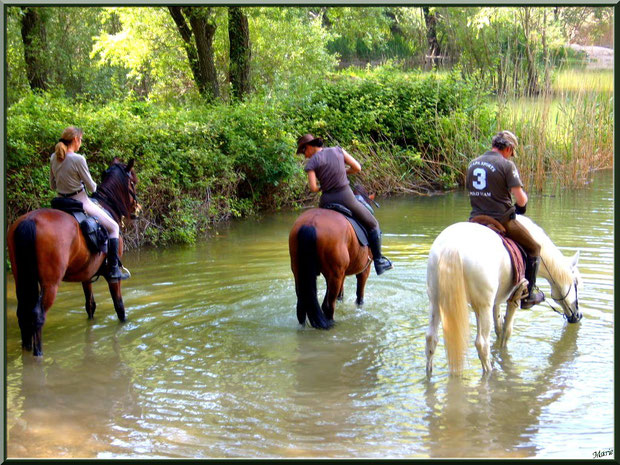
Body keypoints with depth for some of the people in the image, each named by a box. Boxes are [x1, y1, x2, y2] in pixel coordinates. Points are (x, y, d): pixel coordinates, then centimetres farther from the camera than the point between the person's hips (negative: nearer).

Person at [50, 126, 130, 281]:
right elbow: (91, 186, -13)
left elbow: (53, 185, 10)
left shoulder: (53, 158, 0)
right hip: (80, 203, -8)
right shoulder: (78, 159, -22)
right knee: (113, 227, 9)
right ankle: (113, 269, 6)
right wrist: (94, 187, 9)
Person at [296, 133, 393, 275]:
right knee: (372, 225, 18)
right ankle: (378, 261, 18)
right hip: (346, 197, 0)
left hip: (326, 200, 0)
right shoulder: (338, 150, 2)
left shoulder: (311, 162, -5)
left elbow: (313, 188, -14)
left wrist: (321, 187, 9)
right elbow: (357, 168, 3)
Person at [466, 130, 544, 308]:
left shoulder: (472, 164, 9)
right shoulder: (507, 165, -11)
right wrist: (521, 203, 10)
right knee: (534, 248, 14)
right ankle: (528, 294, 13)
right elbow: (521, 200, -13)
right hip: (502, 220, -5)